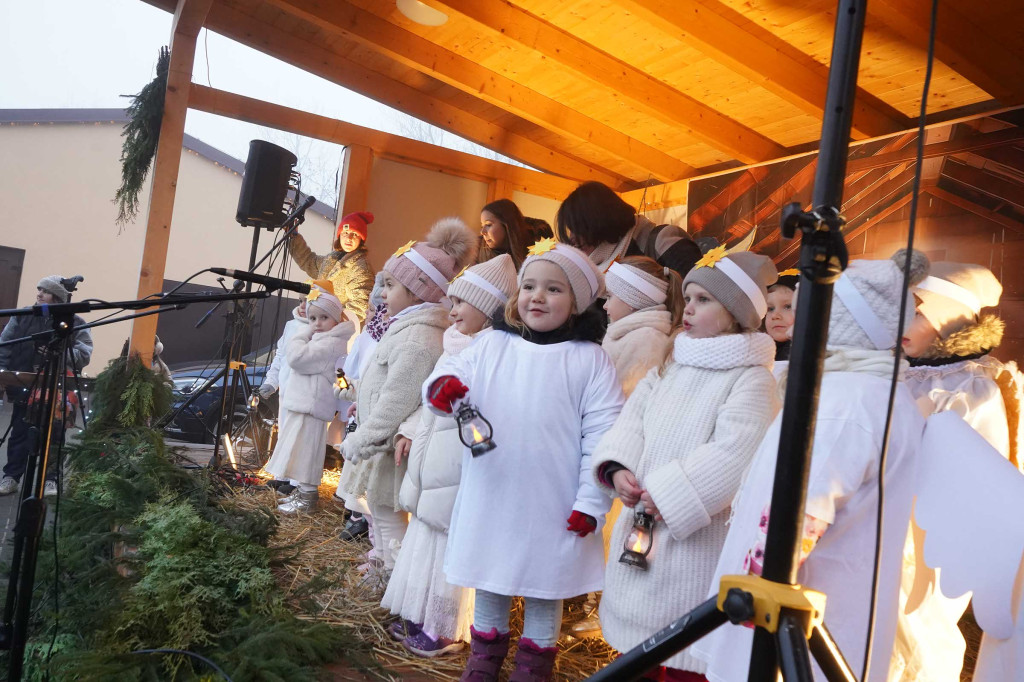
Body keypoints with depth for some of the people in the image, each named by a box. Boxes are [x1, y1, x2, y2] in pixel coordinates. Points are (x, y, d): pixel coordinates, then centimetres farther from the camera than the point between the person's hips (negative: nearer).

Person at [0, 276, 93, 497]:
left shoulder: (75, 323, -1)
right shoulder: (23, 317, 5)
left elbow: (84, 355, -8)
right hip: (25, 387, 2)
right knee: (20, 433, 8)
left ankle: (50, 479, 12)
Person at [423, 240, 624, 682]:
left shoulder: (589, 359, -8)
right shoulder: (492, 345, 0)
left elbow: (601, 435, -9)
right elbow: (454, 375, -3)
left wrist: (591, 502, -10)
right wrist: (442, 386, -28)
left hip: (552, 506, -3)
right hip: (489, 497, 3)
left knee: (544, 590, 15)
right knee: (488, 582, 20)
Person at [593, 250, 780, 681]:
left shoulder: (751, 380, -13)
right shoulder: (670, 368, 12)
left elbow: (730, 459, -23)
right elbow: (631, 423, 6)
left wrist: (667, 496, -21)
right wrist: (617, 469, -13)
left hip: (696, 540, -7)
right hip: (641, 530, 8)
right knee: (636, 645, 22)